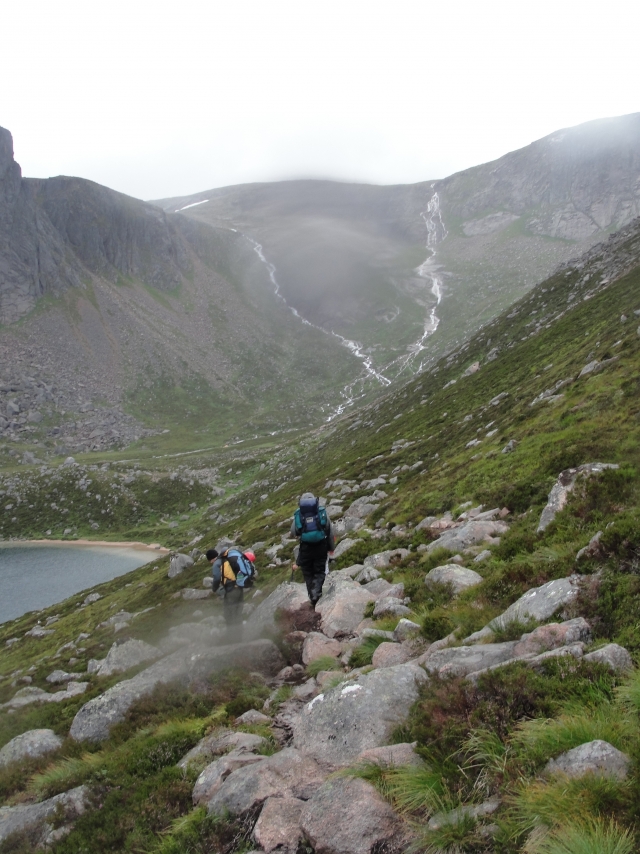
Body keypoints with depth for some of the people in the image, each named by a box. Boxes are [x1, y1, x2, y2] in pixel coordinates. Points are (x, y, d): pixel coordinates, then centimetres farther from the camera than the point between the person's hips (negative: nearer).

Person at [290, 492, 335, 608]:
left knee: (308, 573, 15)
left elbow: (293, 533, 1)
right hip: (321, 547, 0)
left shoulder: (298, 515, 1)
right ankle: (316, 592, -10)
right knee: (319, 572, 14)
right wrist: (331, 548, 18)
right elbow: (330, 533, 6)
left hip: (305, 548, 0)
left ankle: (313, 598, 15)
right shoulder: (322, 513, 2)